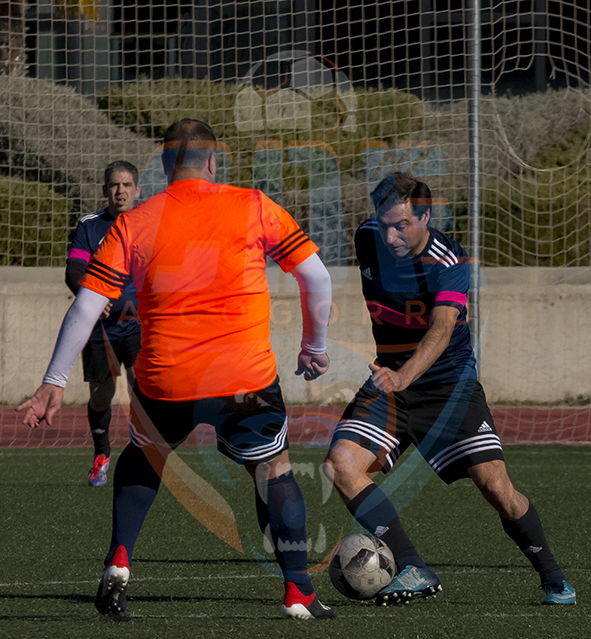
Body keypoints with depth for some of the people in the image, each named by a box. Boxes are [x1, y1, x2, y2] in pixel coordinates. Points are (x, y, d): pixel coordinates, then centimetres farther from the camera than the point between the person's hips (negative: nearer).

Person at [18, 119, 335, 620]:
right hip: (248, 380, -1)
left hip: (165, 382, 1)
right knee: (274, 469, 20)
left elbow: (87, 305, 1)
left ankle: (119, 561, 10)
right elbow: (316, 276, 3)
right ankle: (299, 592, 10)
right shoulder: (254, 207, 2)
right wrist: (315, 347, 17)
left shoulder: (133, 224, 3)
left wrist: (55, 382, 7)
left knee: (141, 461, 29)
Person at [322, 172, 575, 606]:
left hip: (448, 380, -4)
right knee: (341, 464, -22)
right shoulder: (367, 240, -3)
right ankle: (414, 572, -19)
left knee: (495, 485, -16)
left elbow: (442, 329, -36)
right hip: (388, 379, 4)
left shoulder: (450, 263, -19)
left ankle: (553, 577, 9)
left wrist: (401, 377, -53)